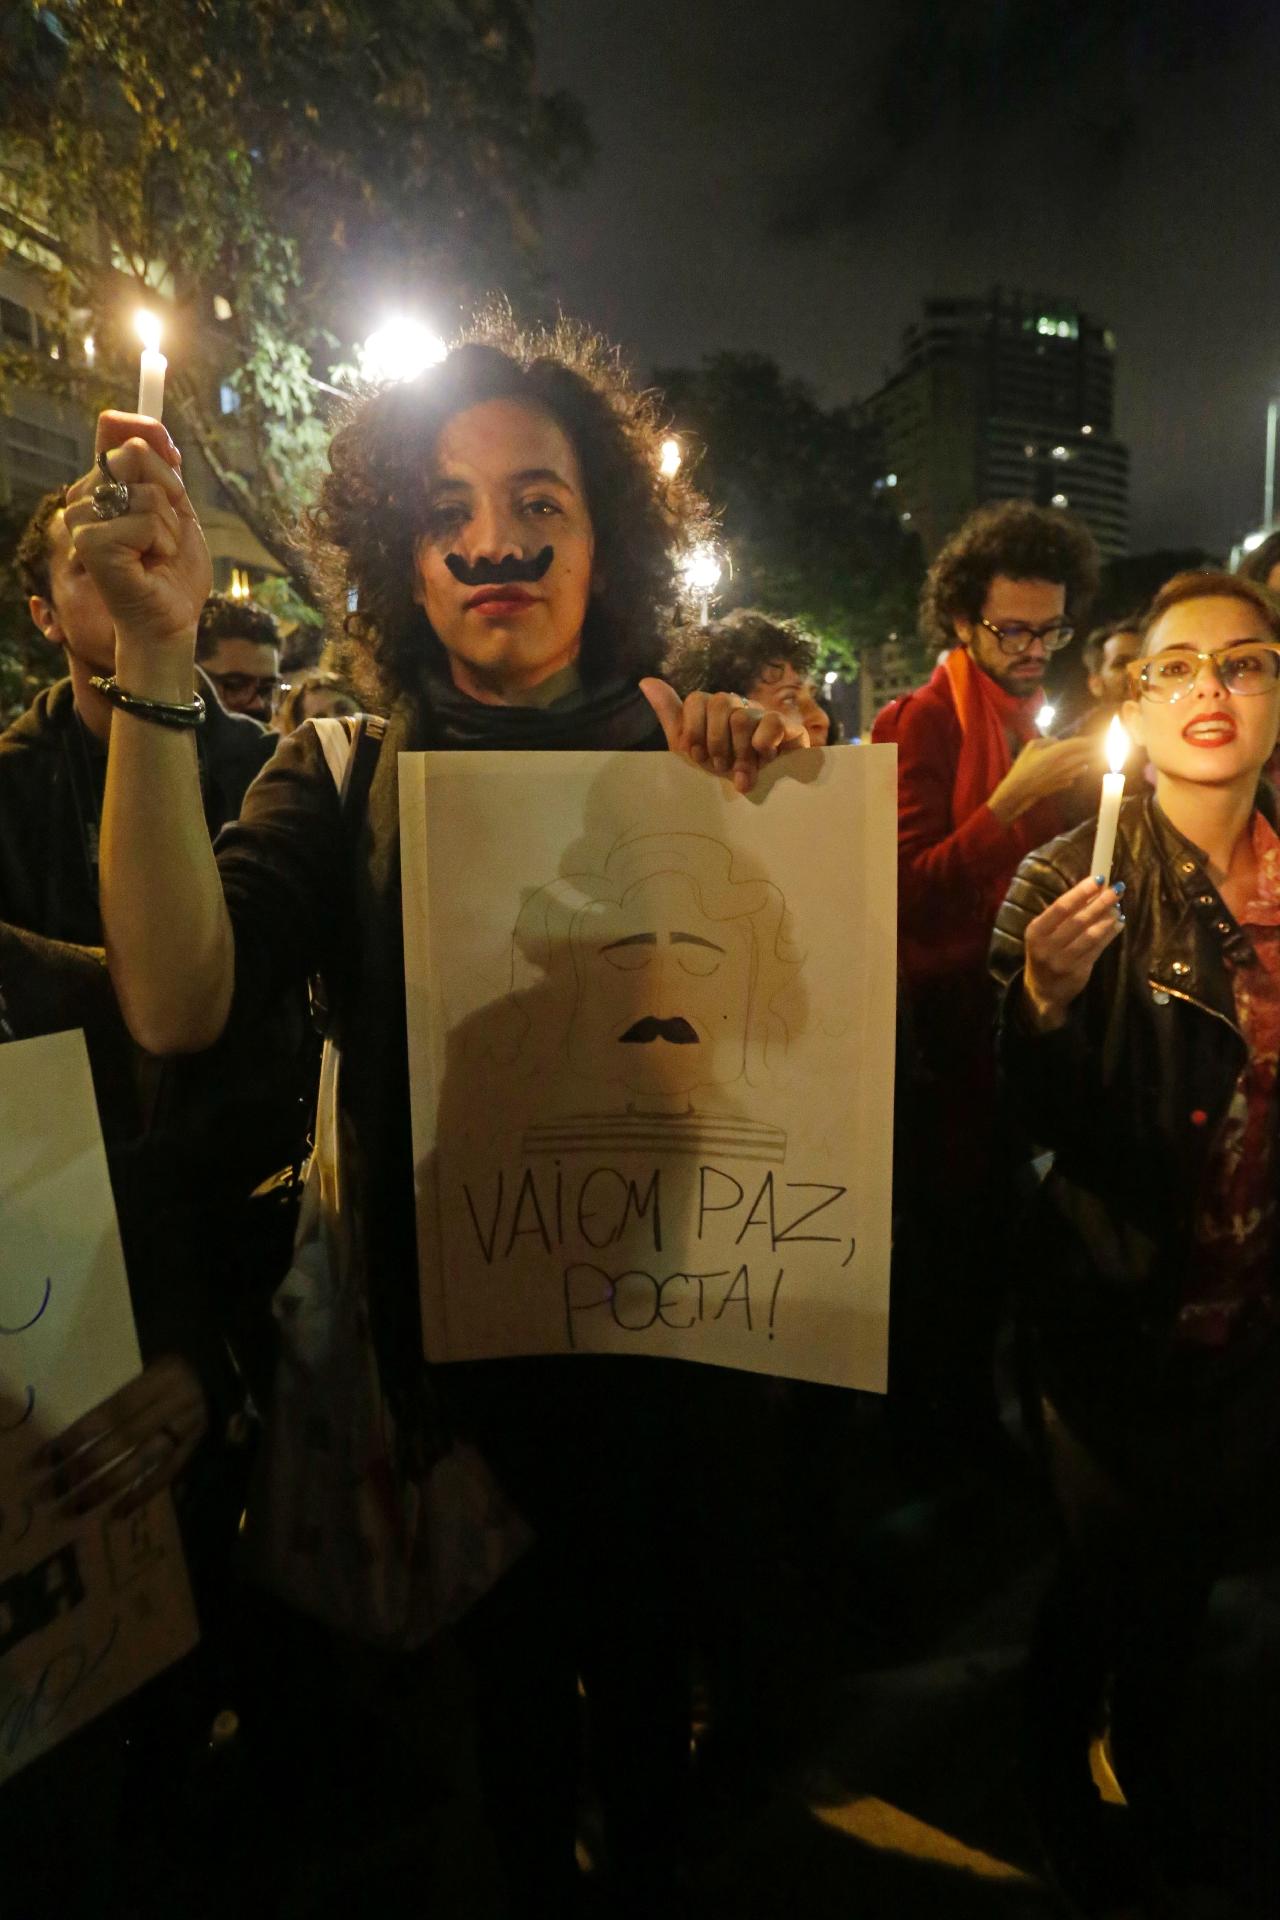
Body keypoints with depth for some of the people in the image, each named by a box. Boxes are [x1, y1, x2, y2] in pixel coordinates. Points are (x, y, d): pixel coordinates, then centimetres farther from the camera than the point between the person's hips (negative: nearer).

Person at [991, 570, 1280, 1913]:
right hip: (1119, 1310, -4)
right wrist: (1044, 998, -35)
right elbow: (1043, 1125, -19)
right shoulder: (1073, 880, -15)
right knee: (1105, 1568, 12)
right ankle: (1062, 1786, 43)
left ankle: (1144, 1762, 51)